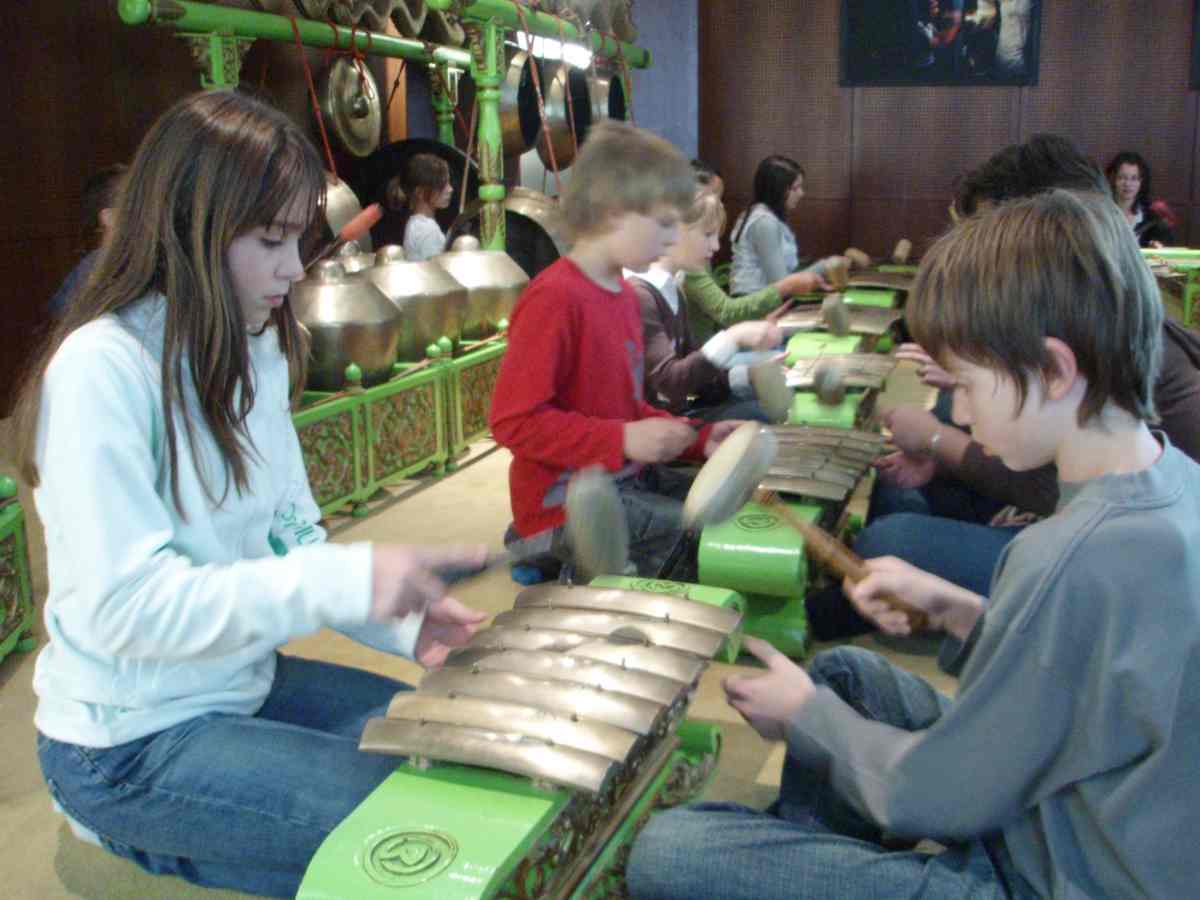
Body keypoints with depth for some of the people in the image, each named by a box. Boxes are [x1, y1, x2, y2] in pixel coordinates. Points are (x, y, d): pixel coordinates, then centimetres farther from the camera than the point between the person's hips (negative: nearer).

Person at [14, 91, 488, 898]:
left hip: (247, 681, 8)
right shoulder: (101, 369, -22)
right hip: (131, 747, -8)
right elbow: (121, 606, -26)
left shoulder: (254, 354, 3)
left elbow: (288, 537, 5)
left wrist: (402, 622, -11)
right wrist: (345, 579, -32)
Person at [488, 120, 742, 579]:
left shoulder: (624, 295, 10)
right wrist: (623, 440, -24)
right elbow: (513, 420, -22)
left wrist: (697, 437, 5)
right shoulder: (553, 299, -19)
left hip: (624, 480, 9)